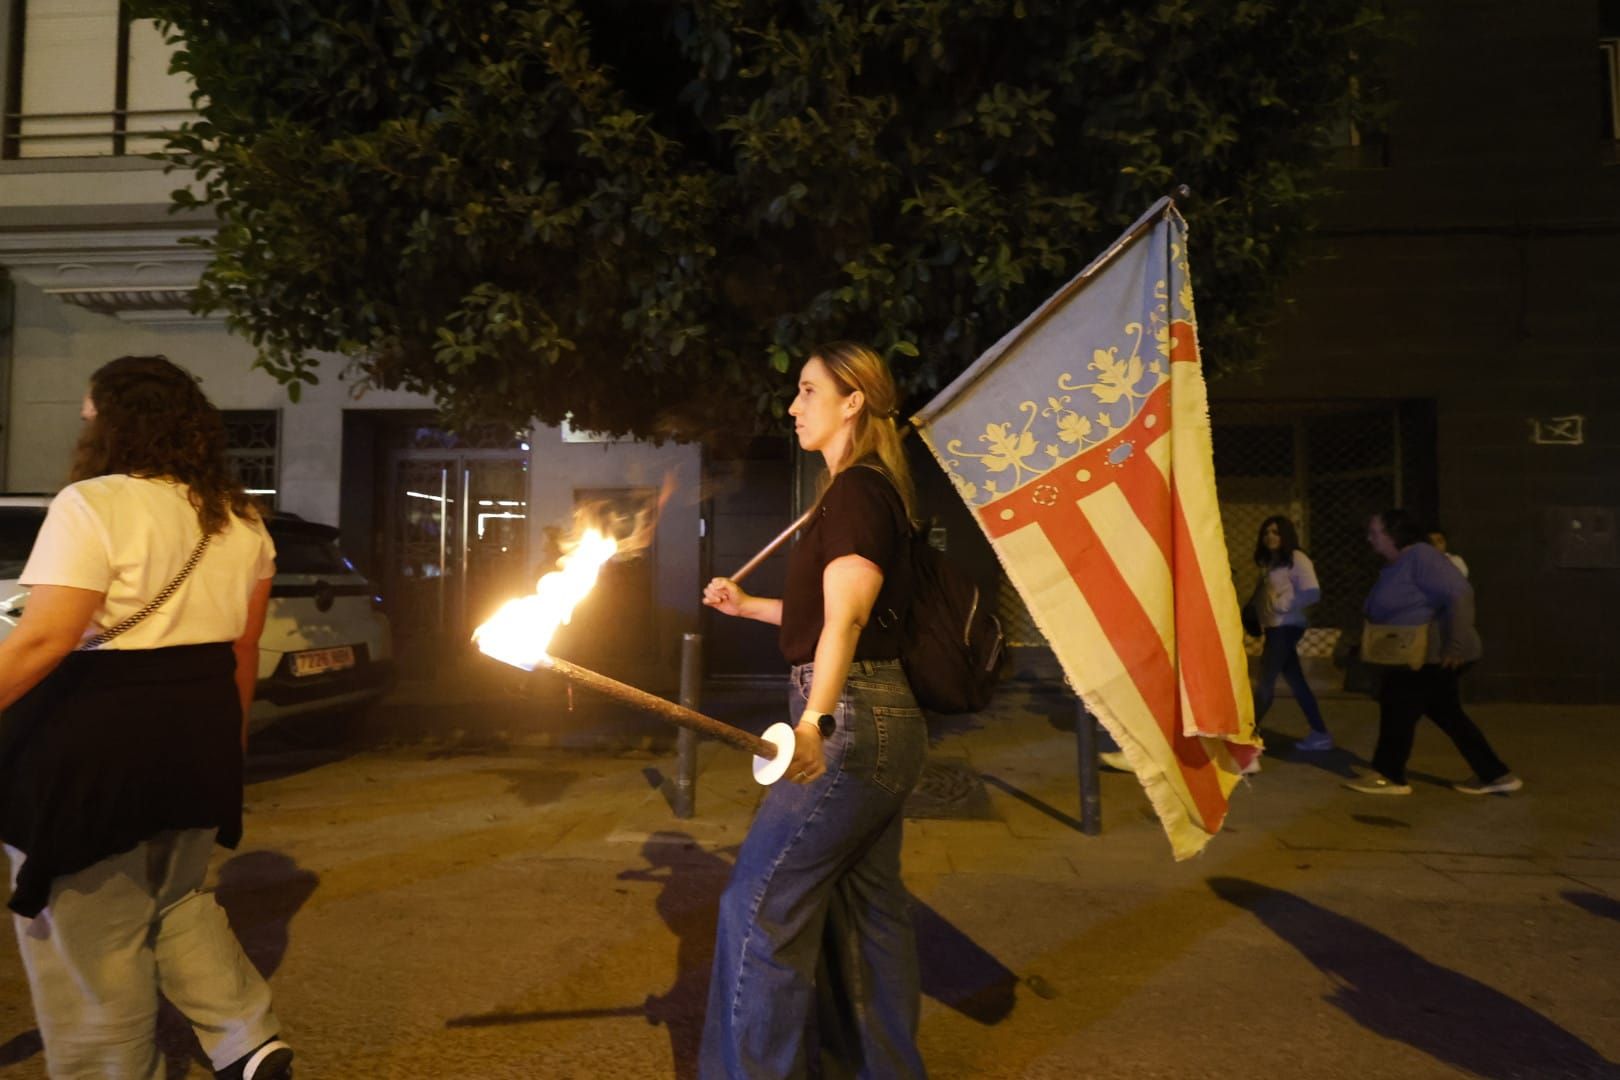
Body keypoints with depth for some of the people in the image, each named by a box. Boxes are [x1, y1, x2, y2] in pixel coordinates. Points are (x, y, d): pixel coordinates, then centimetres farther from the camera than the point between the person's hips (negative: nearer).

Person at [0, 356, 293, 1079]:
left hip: (96, 745, -7)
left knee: (92, 938, 9)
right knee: (177, 898, 24)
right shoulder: (241, 522, 7)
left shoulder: (91, 506, -13)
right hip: (199, 740, 7)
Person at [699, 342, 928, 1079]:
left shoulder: (855, 491, -13)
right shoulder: (872, 492, 17)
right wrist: (749, 606, 25)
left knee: (761, 901, -3)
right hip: (885, 721, 10)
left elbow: (845, 616, -26)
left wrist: (813, 723, -35)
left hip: (851, 723, -10)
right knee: (866, 903, 17)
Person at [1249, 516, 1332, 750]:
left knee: (1265, 682, -6)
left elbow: (1313, 593, -18)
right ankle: (1320, 734, 17)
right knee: (1296, 683, 10)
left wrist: (1283, 604, -18)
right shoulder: (1269, 562, 17)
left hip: (1286, 627, -8)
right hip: (1273, 628, 8)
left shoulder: (1297, 559, -8)